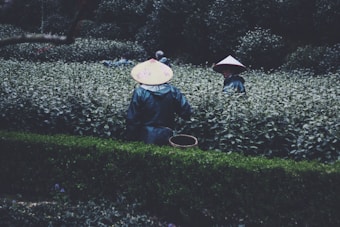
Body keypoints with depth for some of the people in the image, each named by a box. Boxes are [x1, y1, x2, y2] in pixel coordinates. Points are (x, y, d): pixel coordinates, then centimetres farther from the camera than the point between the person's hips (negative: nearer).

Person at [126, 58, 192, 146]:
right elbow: (187, 112, -3)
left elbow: (132, 119, -9)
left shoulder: (139, 93, -12)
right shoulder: (173, 91, -6)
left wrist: (131, 138, 2)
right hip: (166, 138, 2)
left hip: (146, 138, -2)